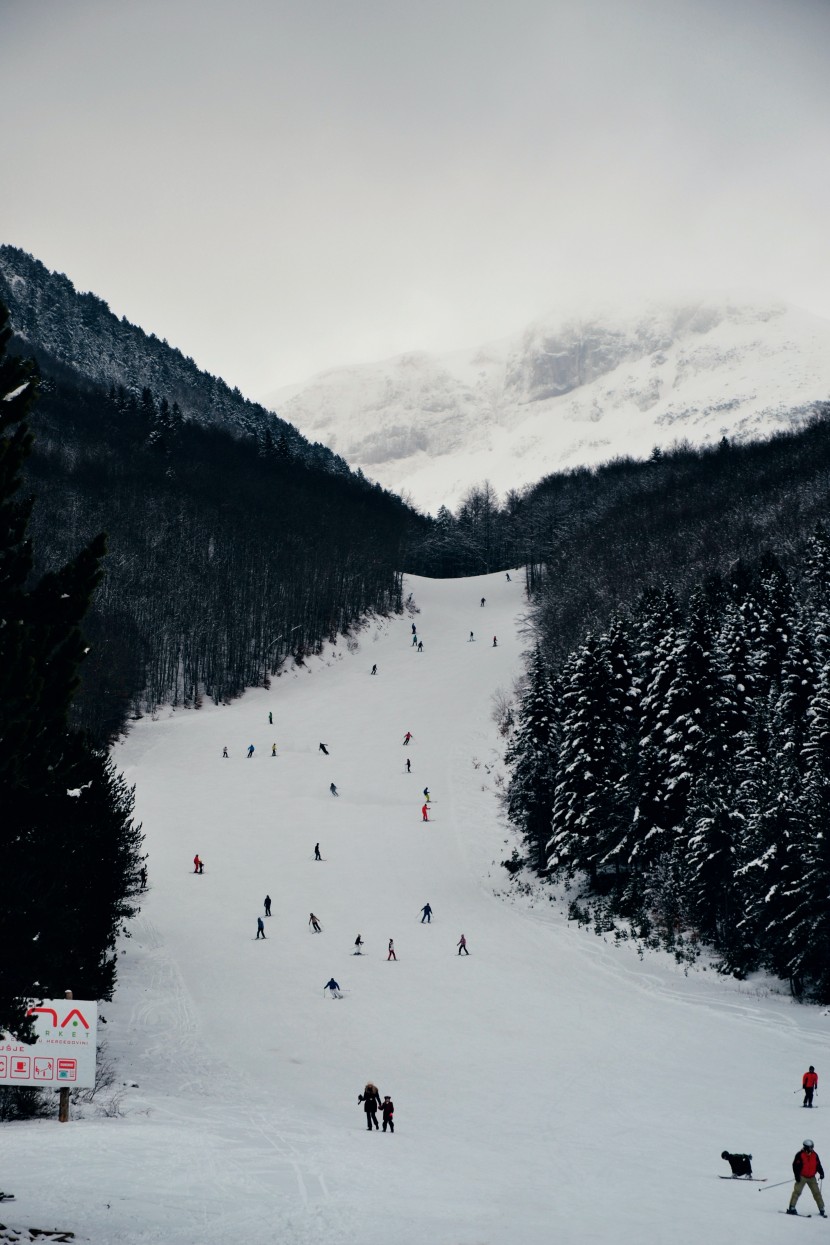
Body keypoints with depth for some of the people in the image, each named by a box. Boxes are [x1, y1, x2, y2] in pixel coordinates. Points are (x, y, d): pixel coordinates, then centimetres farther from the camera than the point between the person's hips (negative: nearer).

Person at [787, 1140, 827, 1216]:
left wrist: (821, 1173, 0)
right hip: (802, 1177, -4)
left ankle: (821, 1209, 12)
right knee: (797, 1191, -12)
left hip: (812, 1178, 4)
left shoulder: (814, 1155, 6)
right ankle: (791, 1208, -11)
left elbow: (818, 1165, 13)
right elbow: (795, 1165, -10)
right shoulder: (800, 1155, -9)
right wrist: (797, 1175, -16)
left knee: (817, 1192, 4)